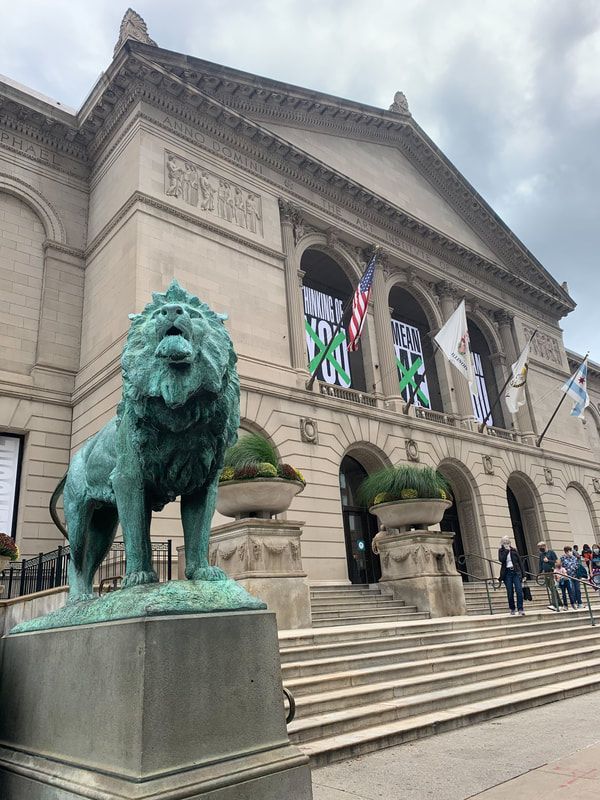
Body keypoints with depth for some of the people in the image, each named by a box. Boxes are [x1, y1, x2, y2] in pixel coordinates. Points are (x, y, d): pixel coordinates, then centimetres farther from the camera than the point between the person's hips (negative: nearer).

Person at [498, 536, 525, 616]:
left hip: (516, 572, 1)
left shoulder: (513, 550, 9)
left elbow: (520, 562, 8)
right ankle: (512, 609, 13)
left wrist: (522, 574, 2)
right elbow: (501, 559, -12)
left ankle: (520, 609, -9)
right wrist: (506, 550, -9)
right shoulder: (501, 551, 7)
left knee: (519, 590, -12)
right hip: (507, 573, -1)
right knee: (510, 593, 0)